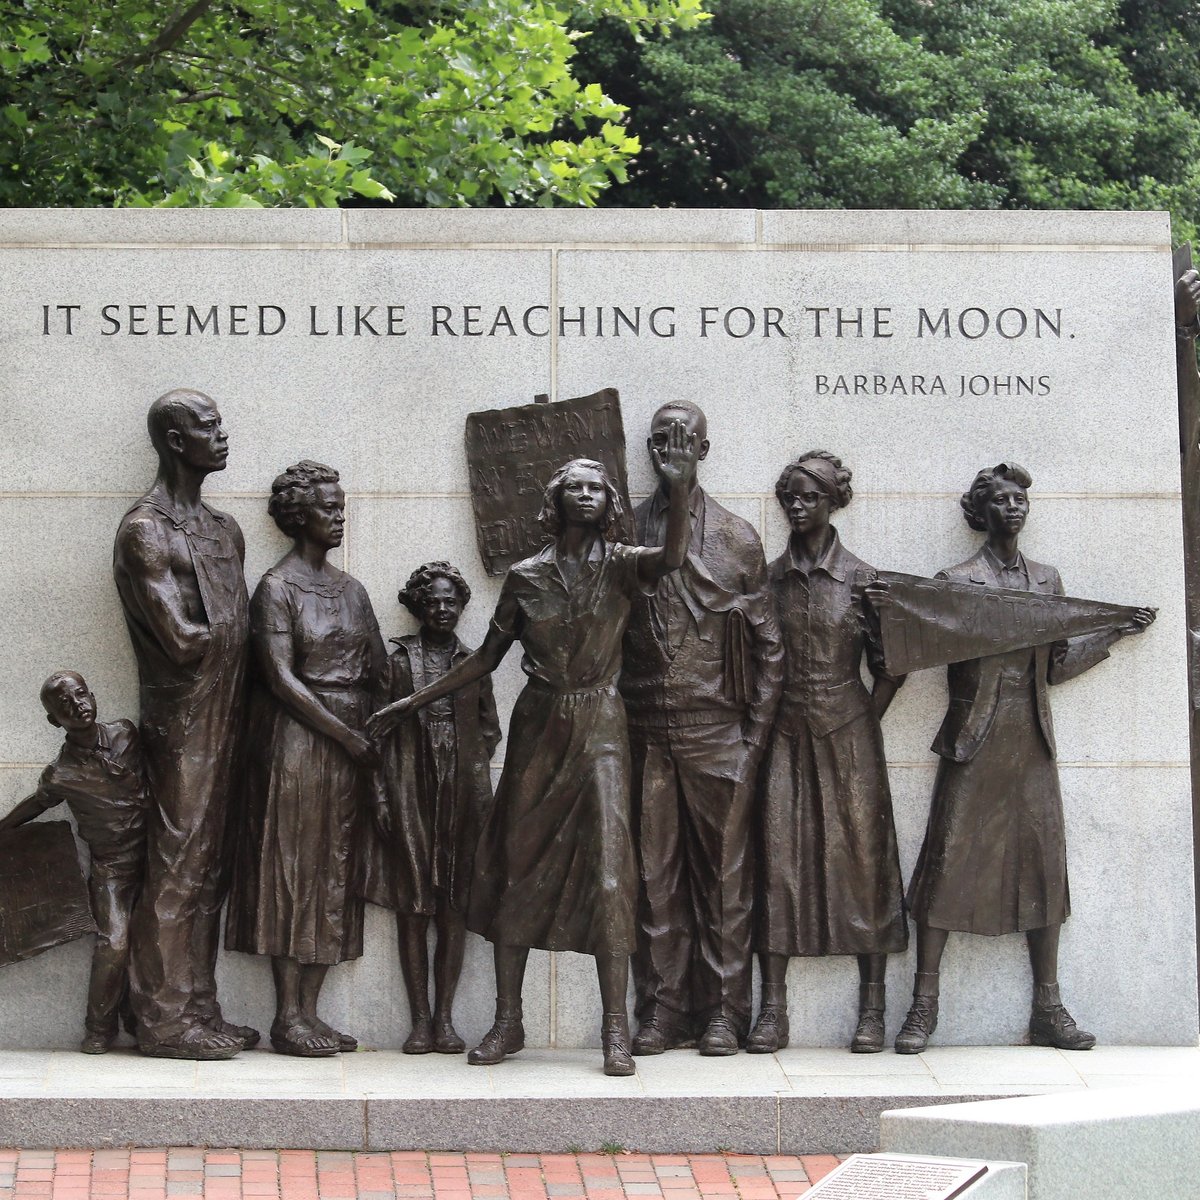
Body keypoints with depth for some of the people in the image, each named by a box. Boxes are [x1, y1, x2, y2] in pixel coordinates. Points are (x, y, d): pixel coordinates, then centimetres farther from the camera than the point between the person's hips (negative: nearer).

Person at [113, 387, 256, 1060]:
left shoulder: (224, 530, 16)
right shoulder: (146, 531, -11)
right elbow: (182, 640, -17)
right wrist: (230, 632, -3)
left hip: (227, 720, 8)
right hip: (183, 721, -8)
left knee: (209, 873, 11)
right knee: (177, 869, -6)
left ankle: (199, 1011, 17)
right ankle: (165, 1020, -1)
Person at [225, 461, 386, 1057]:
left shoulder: (349, 588, 14)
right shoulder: (276, 587, -6)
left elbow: (376, 673, 12)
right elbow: (281, 678, -13)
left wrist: (374, 743, 0)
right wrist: (349, 738, -14)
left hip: (350, 742, 7)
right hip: (297, 738, -7)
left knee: (335, 871, 5)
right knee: (292, 869, -5)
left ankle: (309, 1010, 8)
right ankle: (287, 1015, -2)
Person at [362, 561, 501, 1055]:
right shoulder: (399, 662, 5)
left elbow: (490, 730, 14)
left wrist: (473, 771, 0)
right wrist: (382, 792, -6)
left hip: (462, 793, 2)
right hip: (411, 794, -2)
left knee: (453, 908, 1)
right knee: (412, 906, -1)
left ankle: (445, 1017, 6)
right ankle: (420, 1019, 2)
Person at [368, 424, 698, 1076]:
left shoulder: (619, 567, -1)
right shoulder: (526, 576, 5)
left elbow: (672, 557, -23)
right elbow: (486, 656, 14)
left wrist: (678, 491, -39)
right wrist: (415, 701, 14)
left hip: (599, 729, -3)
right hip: (537, 729, 3)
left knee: (608, 869, -12)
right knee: (517, 867, 3)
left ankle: (616, 1029, -10)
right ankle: (507, 1021, 12)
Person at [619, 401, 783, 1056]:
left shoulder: (736, 537, 6)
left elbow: (768, 645, 5)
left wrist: (755, 734, -2)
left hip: (718, 733, -1)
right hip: (646, 732, 1)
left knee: (723, 872, 1)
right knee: (655, 873, 2)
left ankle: (724, 1009, 7)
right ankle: (663, 1008, 8)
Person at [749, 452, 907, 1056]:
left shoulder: (862, 580, -1)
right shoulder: (768, 578, 5)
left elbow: (889, 668, 3)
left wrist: (860, 728, -2)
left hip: (848, 734, -2)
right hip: (785, 734, 2)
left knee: (860, 858, -1)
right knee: (779, 858, -3)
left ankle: (872, 1007, 4)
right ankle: (772, 1009, -2)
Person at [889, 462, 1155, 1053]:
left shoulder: (1047, 581, 14)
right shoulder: (954, 581, 1)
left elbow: (1056, 666, 15)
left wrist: (1114, 633, 12)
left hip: (1031, 739, 4)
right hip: (974, 738, -4)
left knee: (1042, 864, 2)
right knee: (948, 862, -7)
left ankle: (1048, 1010, 7)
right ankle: (923, 1007, -1)